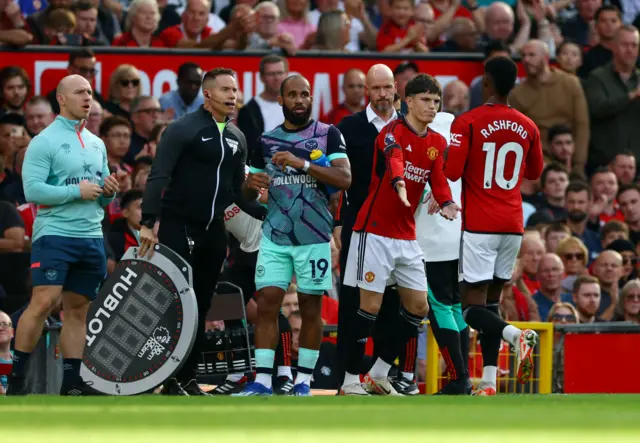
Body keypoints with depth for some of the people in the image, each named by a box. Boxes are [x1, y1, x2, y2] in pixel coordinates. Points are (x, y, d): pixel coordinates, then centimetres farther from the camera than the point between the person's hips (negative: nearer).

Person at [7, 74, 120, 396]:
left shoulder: (97, 144, 16)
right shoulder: (44, 141, -6)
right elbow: (32, 190, -15)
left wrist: (109, 191, -1)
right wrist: (77, 191, -17)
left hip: (92, 237, 7)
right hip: (54, 233, -6)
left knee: (78, 309, 6)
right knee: (43, 303, -15)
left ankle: (72, 382, 8)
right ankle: (16, 378, -9)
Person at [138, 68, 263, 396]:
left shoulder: (237, 138, 13)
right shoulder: (183, 130, -9)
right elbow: (158, 177, -15)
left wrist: (264, 213, 11)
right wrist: (148, 222, -23)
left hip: (214, 230, 7)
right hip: (179, 227, -7)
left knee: (201, 307, 8)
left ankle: (188, 378, 14)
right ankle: (171, 381, -4)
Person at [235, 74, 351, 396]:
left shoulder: (328, 135, 1)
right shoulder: (267, 141, 11)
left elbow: (344, 178, -13)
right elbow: (248, 196, 17)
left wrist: (302, 163, -23)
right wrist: (251, 185, -8)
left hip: (314, 237, -3)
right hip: (274, 236, 3)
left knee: (310, 309, 2)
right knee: (266, 304, -6)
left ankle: (303, 381, 10)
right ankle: (262, 381, -5)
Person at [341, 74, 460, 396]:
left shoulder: (437, 143, 8)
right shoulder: (393, 132, -13)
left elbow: (438, 179, -5)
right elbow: (394, 159, -35)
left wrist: (446, 203, -28)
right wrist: (400, 185, -58)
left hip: (406, 237, 7)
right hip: (374, 232, -7)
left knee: (418, 307, 6)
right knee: (371, 306, -8)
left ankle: (379, 375, 18)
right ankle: (350, 381, 2)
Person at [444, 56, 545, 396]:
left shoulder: (467, 123, -10)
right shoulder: (527, 127, 6)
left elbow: (451, 172, -16)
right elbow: (534, 173, 21)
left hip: (479, 225, -5)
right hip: (513, 224, 5)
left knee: (472, 306, -3)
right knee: (491, 300, 11)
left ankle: (514, 335, -31)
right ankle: (488, 382, 4)